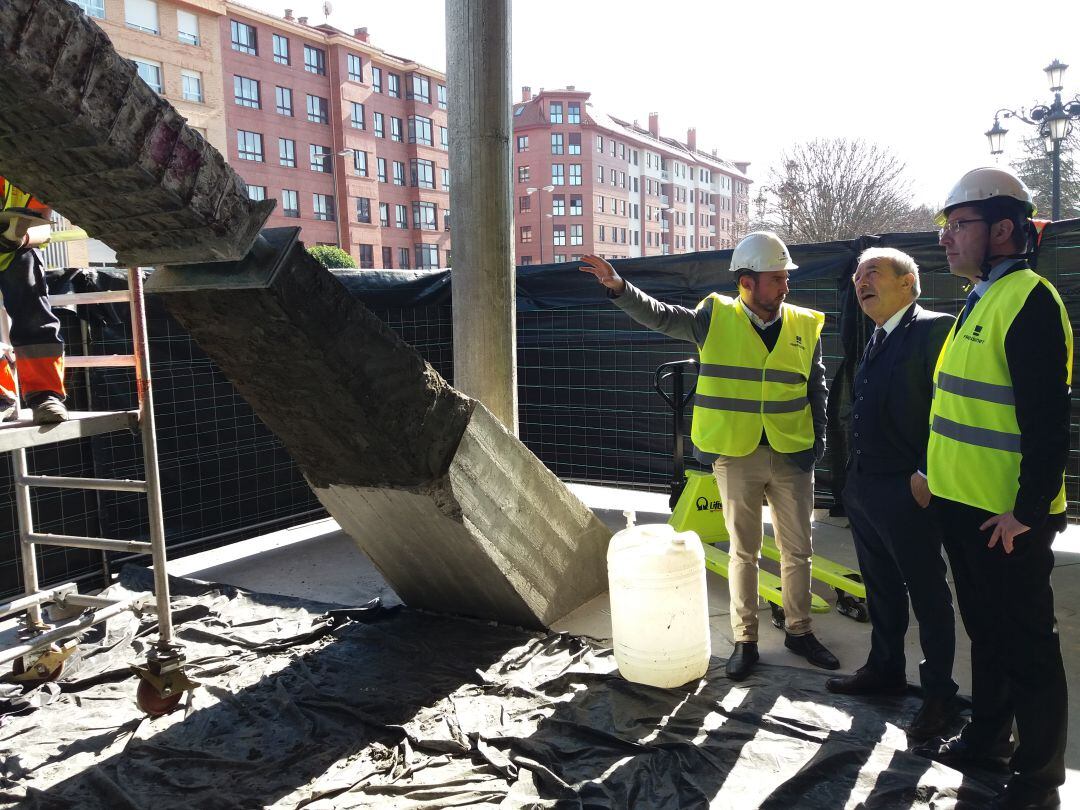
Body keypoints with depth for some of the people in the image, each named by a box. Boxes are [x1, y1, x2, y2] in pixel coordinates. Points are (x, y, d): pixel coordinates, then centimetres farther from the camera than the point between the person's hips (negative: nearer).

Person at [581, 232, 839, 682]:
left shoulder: (804, 327, 4)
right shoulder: (715, 318, -3)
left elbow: (817, 390, 9)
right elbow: (659, 316, -10)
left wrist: (817, 444, 2)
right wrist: (619, 288, -26)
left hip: (792, 456, 3)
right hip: (736, 456, -2)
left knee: (797, 550, 12)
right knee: (743, 551, 9)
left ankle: (798, 631, 31)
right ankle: (745, 640, 22)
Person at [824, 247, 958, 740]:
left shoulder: (933, 329, -11)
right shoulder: (874, 342, 15)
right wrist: (852, 476, 14)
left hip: (906, 492, -8)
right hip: (862, 489, 9)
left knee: (927, 594, 6)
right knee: (881, 588, 20)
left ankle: (939, 694, 20)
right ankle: (885, 670, 36)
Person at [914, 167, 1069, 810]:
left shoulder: (1028, 300, -17)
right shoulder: (981, 301, 13)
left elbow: (1048, 420, -22)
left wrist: (1027, 509, -22)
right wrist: (938, 474, 20)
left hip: (1009, 517, -9)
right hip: (965, 505, 9)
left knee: (1027, 644, 5)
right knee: (986, 630, 21)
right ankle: (987, 739, 38)